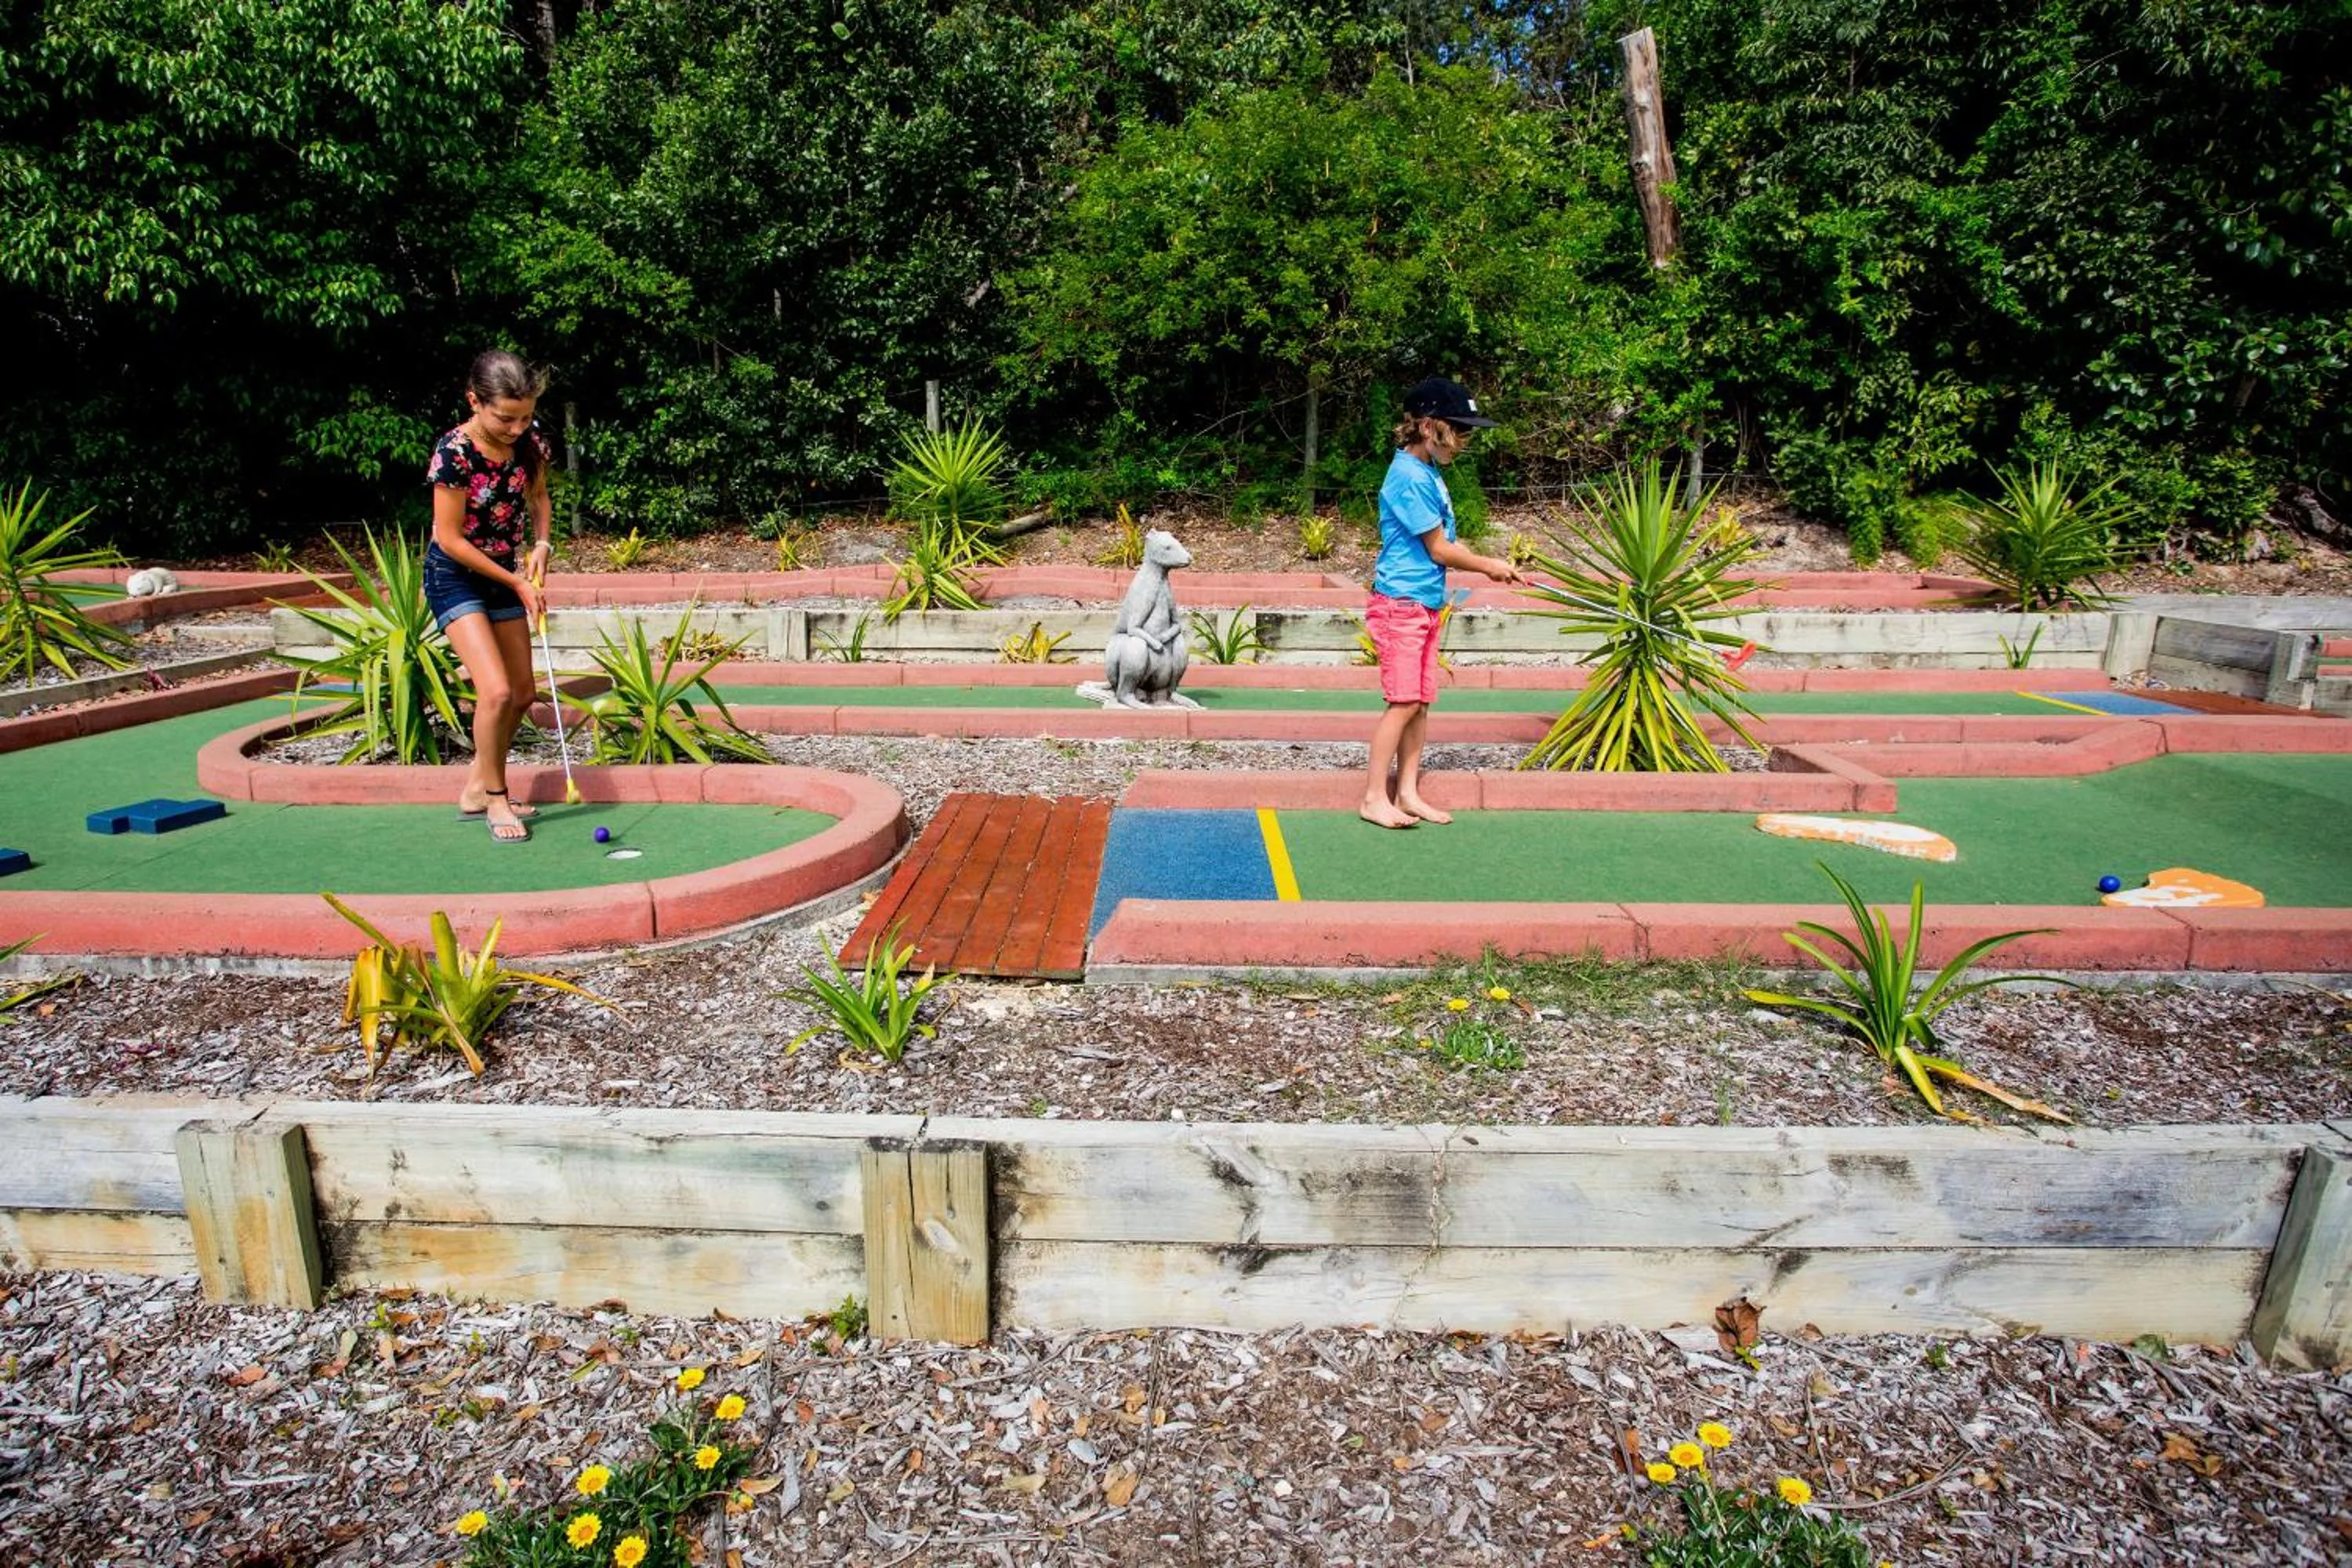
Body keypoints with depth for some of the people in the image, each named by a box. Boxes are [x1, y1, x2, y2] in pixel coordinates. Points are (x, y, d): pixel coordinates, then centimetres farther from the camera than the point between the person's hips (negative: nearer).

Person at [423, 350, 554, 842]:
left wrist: (541, 543, -7)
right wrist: (516, 583, -17)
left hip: (504, 574, 7)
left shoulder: (529, 441, -9)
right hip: (455, 576, -7)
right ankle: (495, 798, 1)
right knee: (496, 690, -20)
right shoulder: (454, 452, -24)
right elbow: (450, 539, -20)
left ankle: (476, 790, 29)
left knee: (522, 694, 10)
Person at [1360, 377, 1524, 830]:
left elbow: (1446, 540, 15)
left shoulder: (1429, 472, 13)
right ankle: (1374, 798, 0)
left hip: (1426, 604, 9)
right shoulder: (1411, 478, -16)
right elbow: (1440, 551, -12)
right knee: (1404, 702, -8)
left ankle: (1407, 792, 16)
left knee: (1421, 702, 9)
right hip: (1401, 603, -9)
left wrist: (1492, 565, 3)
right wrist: (1489, 566, 1)